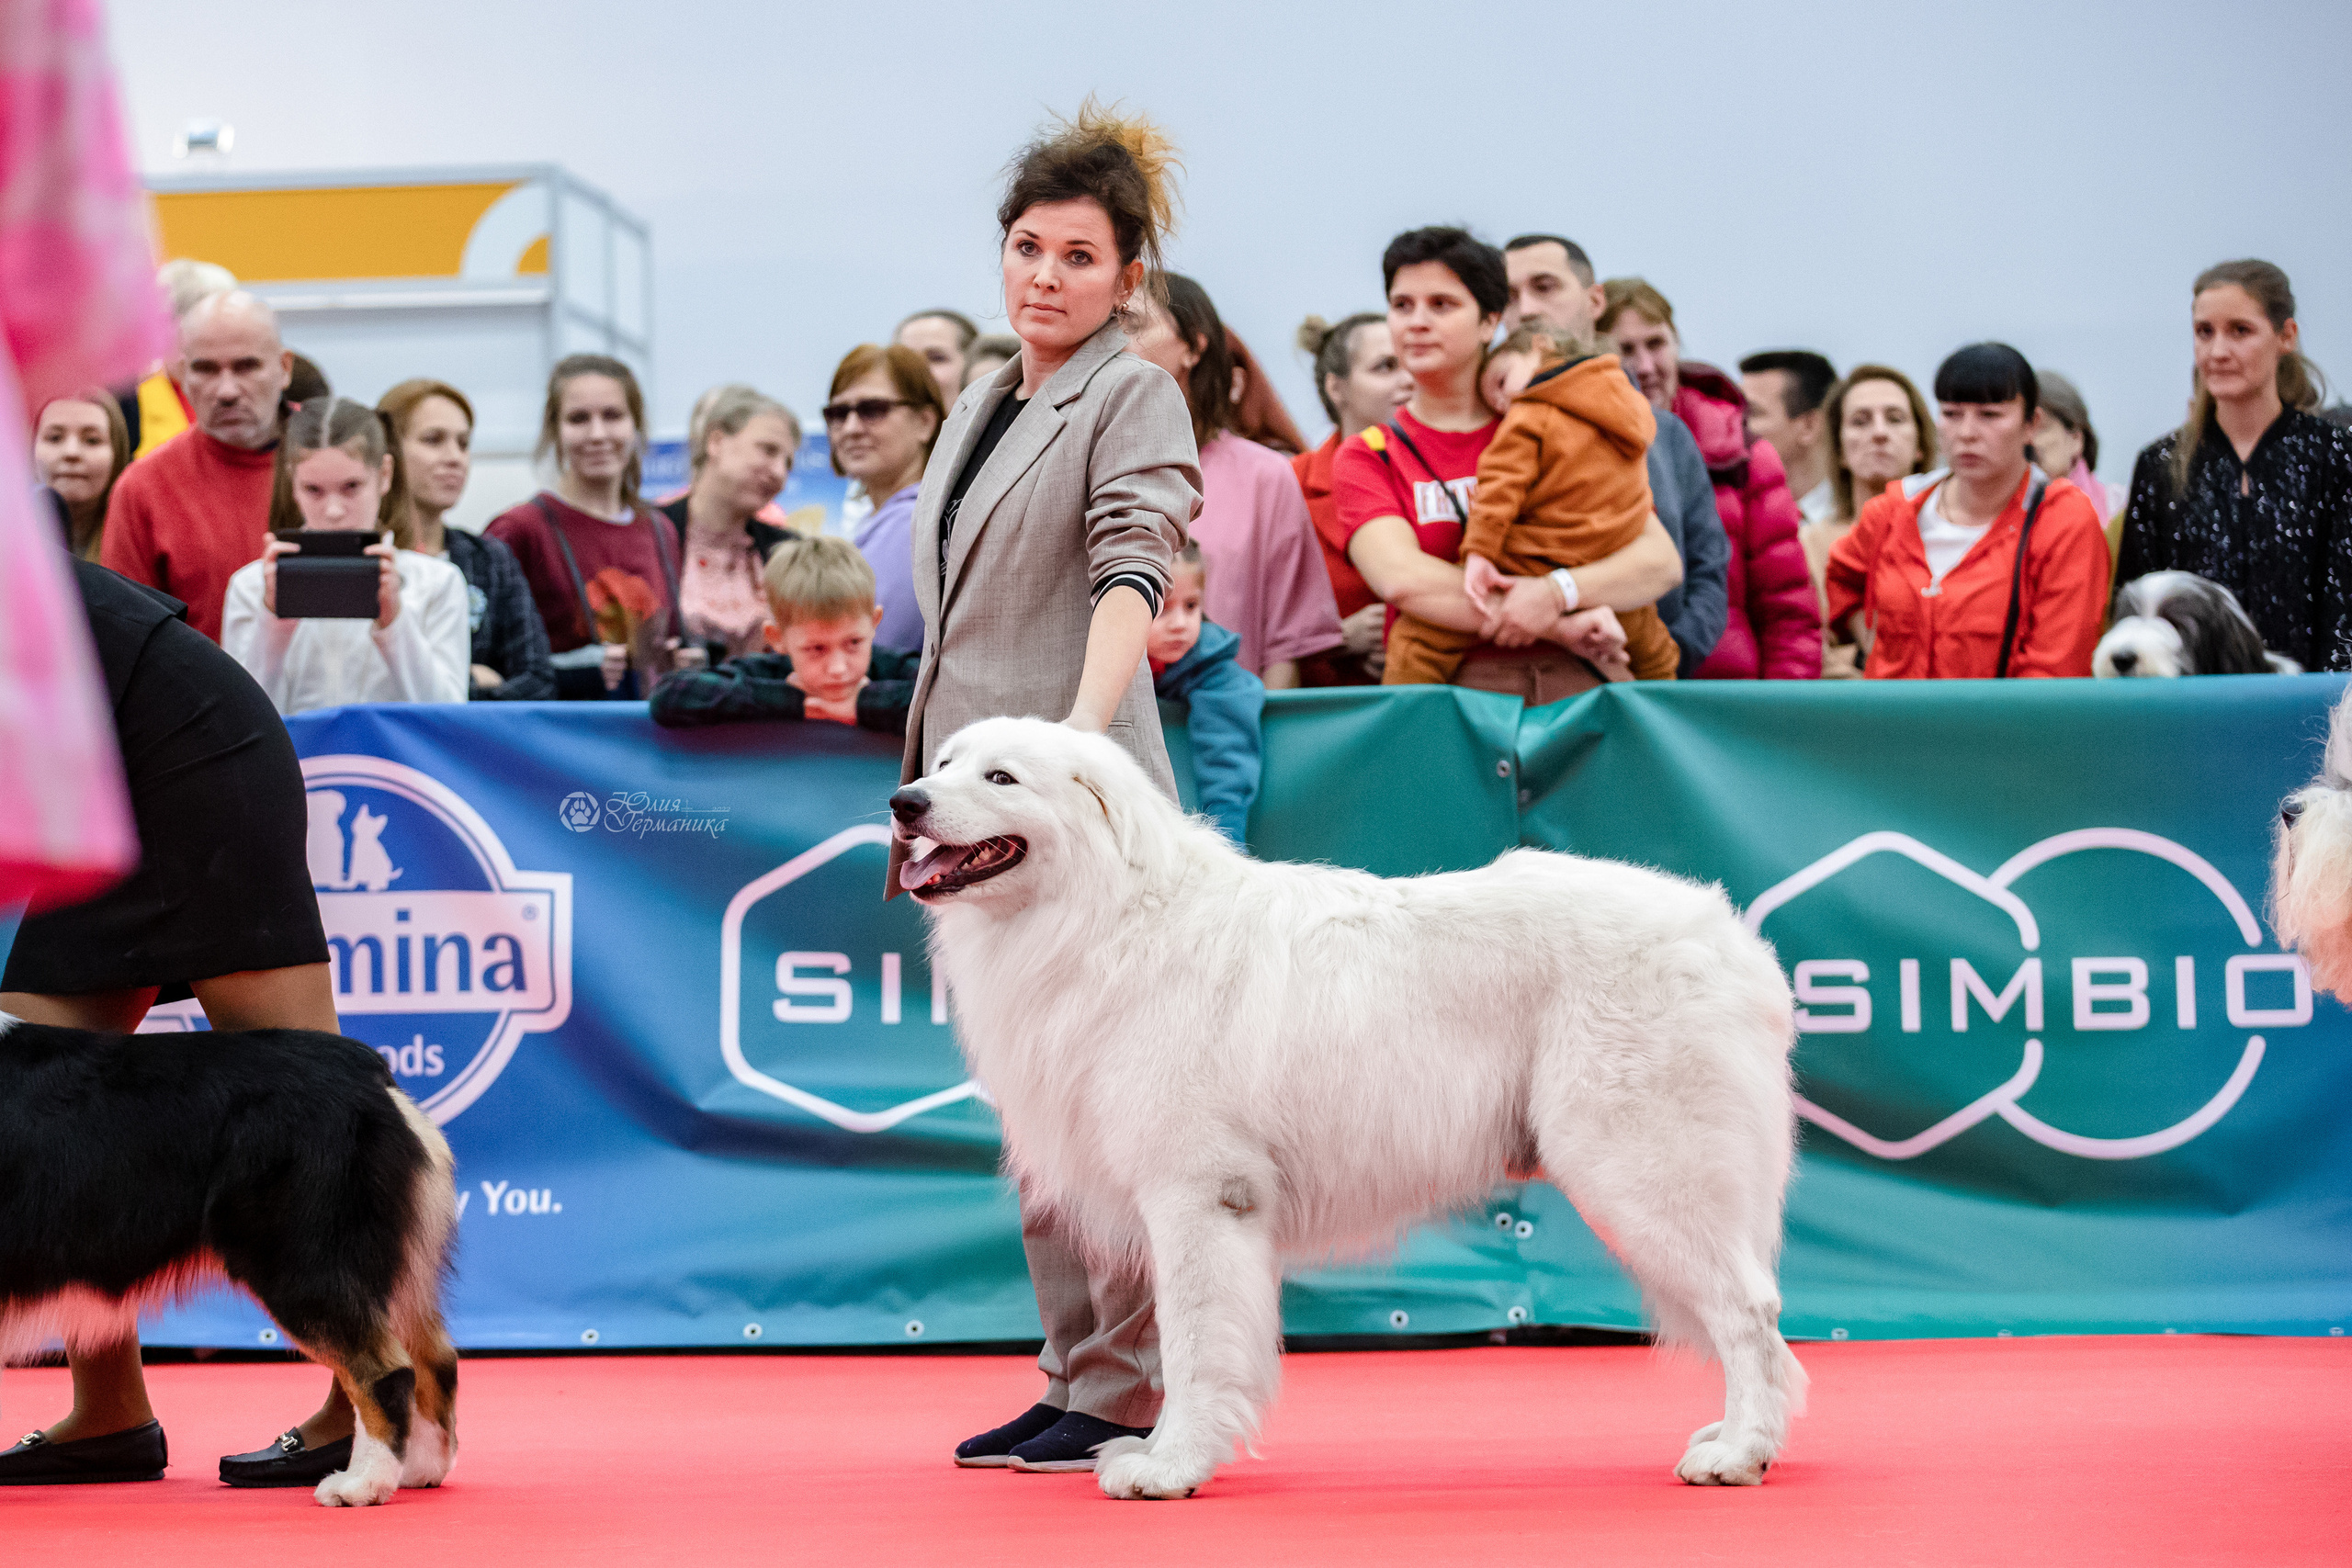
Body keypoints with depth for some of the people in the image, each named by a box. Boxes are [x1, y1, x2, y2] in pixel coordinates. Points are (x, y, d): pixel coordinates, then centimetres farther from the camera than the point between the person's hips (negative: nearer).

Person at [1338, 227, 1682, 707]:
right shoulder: (1366, 456, 12)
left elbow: (1662, 561, 5)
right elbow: (1401, 578, -7)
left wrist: (1557, 593, -14)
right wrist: (1560, 628, -11)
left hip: (1575, 684, 0)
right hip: (1450, 693, 0)